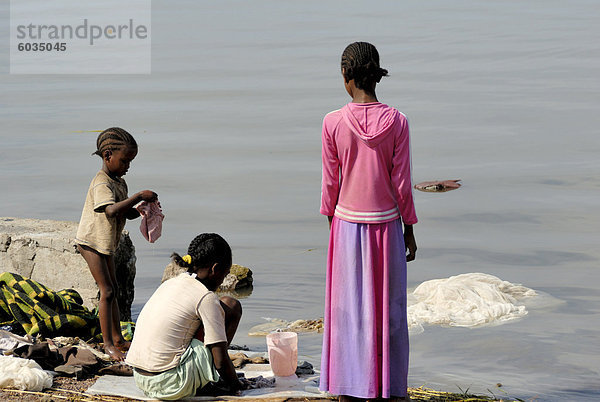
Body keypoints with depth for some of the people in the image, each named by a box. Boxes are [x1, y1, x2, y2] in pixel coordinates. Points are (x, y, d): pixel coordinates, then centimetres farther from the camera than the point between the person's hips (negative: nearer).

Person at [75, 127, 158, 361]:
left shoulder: (119, 182, 8)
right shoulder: (102, 183, -23)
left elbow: (127, 213, 11)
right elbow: (111, 210, -40)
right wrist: (139, 197, -39)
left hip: (106, 243, 10)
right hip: (91, 241, -10)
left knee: (112, 289, 16)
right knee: (107, 291, -10)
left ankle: (117, 339, 25)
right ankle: (108, 344, -4)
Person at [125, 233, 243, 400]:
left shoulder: (170, 284, 13)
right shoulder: (207, 298, -10)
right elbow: (220, 362, -11)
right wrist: (234, 385, 9)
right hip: (171, 386, -8)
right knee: (231, 306, 3)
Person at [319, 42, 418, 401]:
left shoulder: (333, 123, -11)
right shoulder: (396, 122, -11)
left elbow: (330, 182, -3)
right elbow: (402, 183, -6)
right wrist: (409, 229, 5)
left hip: (347, 223, 0)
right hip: (386, 223, 0)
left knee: (347, 307, 11)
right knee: (387, 307, 10)